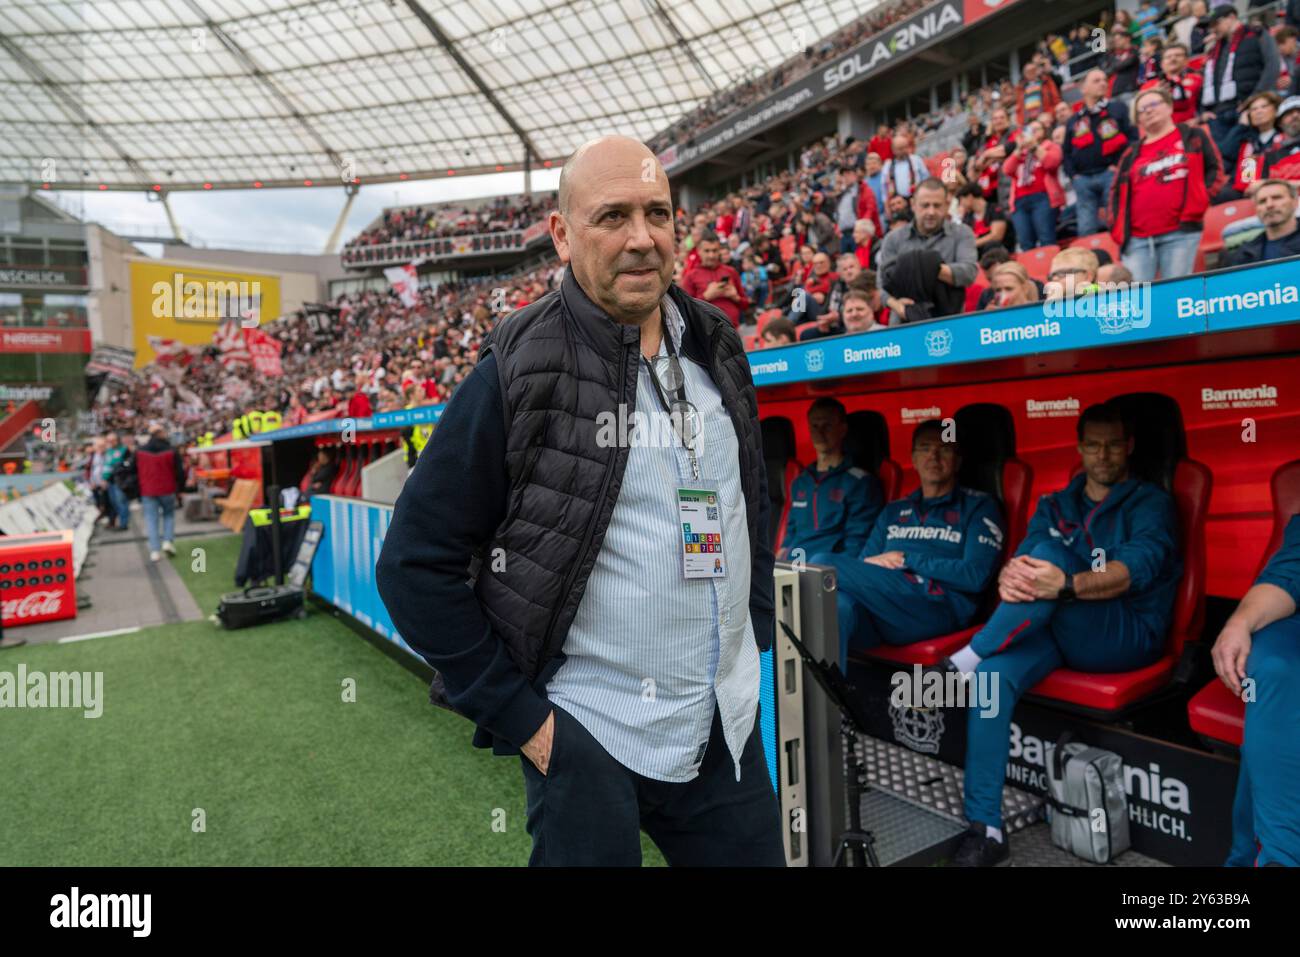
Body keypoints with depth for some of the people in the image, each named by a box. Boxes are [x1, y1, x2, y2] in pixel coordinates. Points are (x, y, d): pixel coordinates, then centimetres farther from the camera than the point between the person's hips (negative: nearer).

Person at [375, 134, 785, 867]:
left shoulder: (719, 348, 2)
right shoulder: (520, 375, -14)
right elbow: (416, 563, -11)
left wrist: (755, 639, 10)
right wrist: (514, 712, -11)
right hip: (587, 741, -5)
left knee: (757, 853, 18)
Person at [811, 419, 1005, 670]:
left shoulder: (979, 507, 13)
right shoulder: (894, 511, 27)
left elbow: (976, 576, -3)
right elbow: (863, 568, 18)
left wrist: (907, 560, -3)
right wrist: (871, 567, -6)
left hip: (936, 612, -4)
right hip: (877, 613, 4)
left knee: (824, 565, -22)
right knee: (838, 607, -36)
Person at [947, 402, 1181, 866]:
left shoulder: (1151, 503, 3)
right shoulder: (1053, 505, 18)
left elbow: (1136, 569, -17)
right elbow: (1020, 557, 3)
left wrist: (1066, 584, -38)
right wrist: (1009, 576, -25)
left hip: (1127, 635, -4)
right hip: (1054, 630, 4)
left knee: (1051, 552, -31)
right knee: (993, 676, -28)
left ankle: (961, 663, -28)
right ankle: (985, 828, -24)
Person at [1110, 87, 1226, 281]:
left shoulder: (1193, 137, 15)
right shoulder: (1132, 153, 19)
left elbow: (1215, 169, 11)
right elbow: (1117, 193, 15)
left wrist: (1199, 198, -4)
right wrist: (1118, 231, 3)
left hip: (1181, 232, -2)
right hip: (1137, 238, 2)